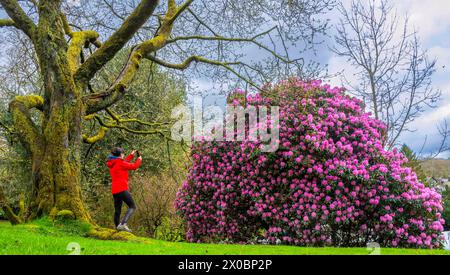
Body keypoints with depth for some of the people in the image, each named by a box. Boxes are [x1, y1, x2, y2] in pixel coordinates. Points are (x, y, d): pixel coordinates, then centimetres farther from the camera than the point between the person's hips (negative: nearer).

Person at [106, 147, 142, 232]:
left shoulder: (112, 164, 15)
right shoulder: (120, 163, -9)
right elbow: (134, 166, -4)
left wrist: (131, 155, 32)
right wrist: (139, 159, 14)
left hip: (114, 190, 8)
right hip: (122, 189, -8)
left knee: (117, 210, 11)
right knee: (132, 207, -5)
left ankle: (118, 226, 11)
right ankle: (123, 224, -20)